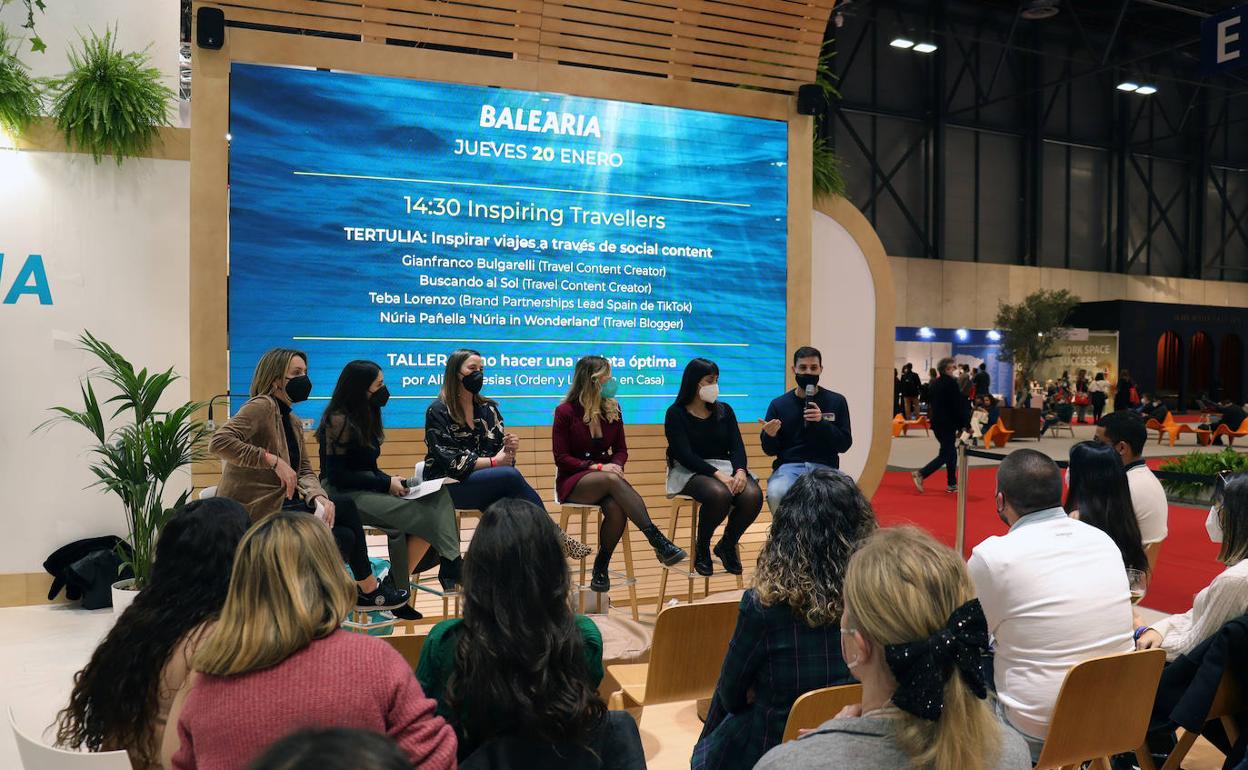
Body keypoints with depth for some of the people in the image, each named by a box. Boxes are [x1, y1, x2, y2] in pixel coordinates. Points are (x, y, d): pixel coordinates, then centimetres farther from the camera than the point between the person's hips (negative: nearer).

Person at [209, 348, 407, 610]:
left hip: (281, 504, 8)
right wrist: (273, 460, -27)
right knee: (346, 507, -11)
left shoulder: (293, 421, 14)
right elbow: (219, 442, -28)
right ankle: (368, 590, 6)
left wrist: (319, 498, -13)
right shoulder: (262, 406, -13)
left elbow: (305, 472, 8)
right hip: (256, 512, -8)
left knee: (346, 537, -4)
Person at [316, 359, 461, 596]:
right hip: (345, 496, -8)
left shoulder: (365, 418, 15)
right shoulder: (339, 421, -11)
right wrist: (387, 484, -14)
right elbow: (336, 475, -15)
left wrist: (393, 481, -1)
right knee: (424, 515, -24)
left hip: (367, 489, 8)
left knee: (438, 498, -16)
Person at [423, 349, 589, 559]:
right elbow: (451, 461, -13)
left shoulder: (488, 408, 13)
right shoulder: (438, 411, -4)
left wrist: (510, 449, -12)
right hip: (448, 485, -5)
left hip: (486, 484, 5)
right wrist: (493, 462, -14)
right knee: (511, 476, -29)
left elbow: (499, 450, 12)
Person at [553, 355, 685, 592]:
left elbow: (621, 450, 13)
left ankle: (601, 567, -14)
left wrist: (616, 465, -12)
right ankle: (658, 541, -40)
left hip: (606, 478, 4)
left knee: (616, 509, -33)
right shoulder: (565, 412, -6)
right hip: (572, 483, -4)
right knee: (613, 480, -37)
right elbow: (561, 458, -7)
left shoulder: (612, 408, 7)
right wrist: (598, 467, -19)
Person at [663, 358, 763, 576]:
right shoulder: (676, 413, -2)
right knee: (719, 494, -38)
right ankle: (701, 548, -8)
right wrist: (718, 475, -25)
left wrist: (740, 471, -20)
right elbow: (685, 454, -13)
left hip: (726, 468, 5)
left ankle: (727, 545, 1)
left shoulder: (724, 411, 13)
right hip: (690, 472, -4)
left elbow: (736, 446, 3)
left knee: (753, 495, -28)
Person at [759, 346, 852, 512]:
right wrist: (770, 435, -14)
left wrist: (822, 422, -13)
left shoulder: (836, 401, 8)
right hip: (788, 466, 0)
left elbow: (845, 444, 3)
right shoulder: (779, 404, 8)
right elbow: (770, 450, 10)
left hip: (824, 467, 0)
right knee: (776, 494, -33)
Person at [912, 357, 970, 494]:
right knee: (945, 454, -3)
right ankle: (921, 474, -12)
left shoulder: (936, 384, 11)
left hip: (937, 422, 9)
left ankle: (952, 484, 18)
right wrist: (966, 425, -9)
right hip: (947, 424, -9)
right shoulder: (951, 383, -14)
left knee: (950, 452, 15)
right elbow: (958, 405, -15)